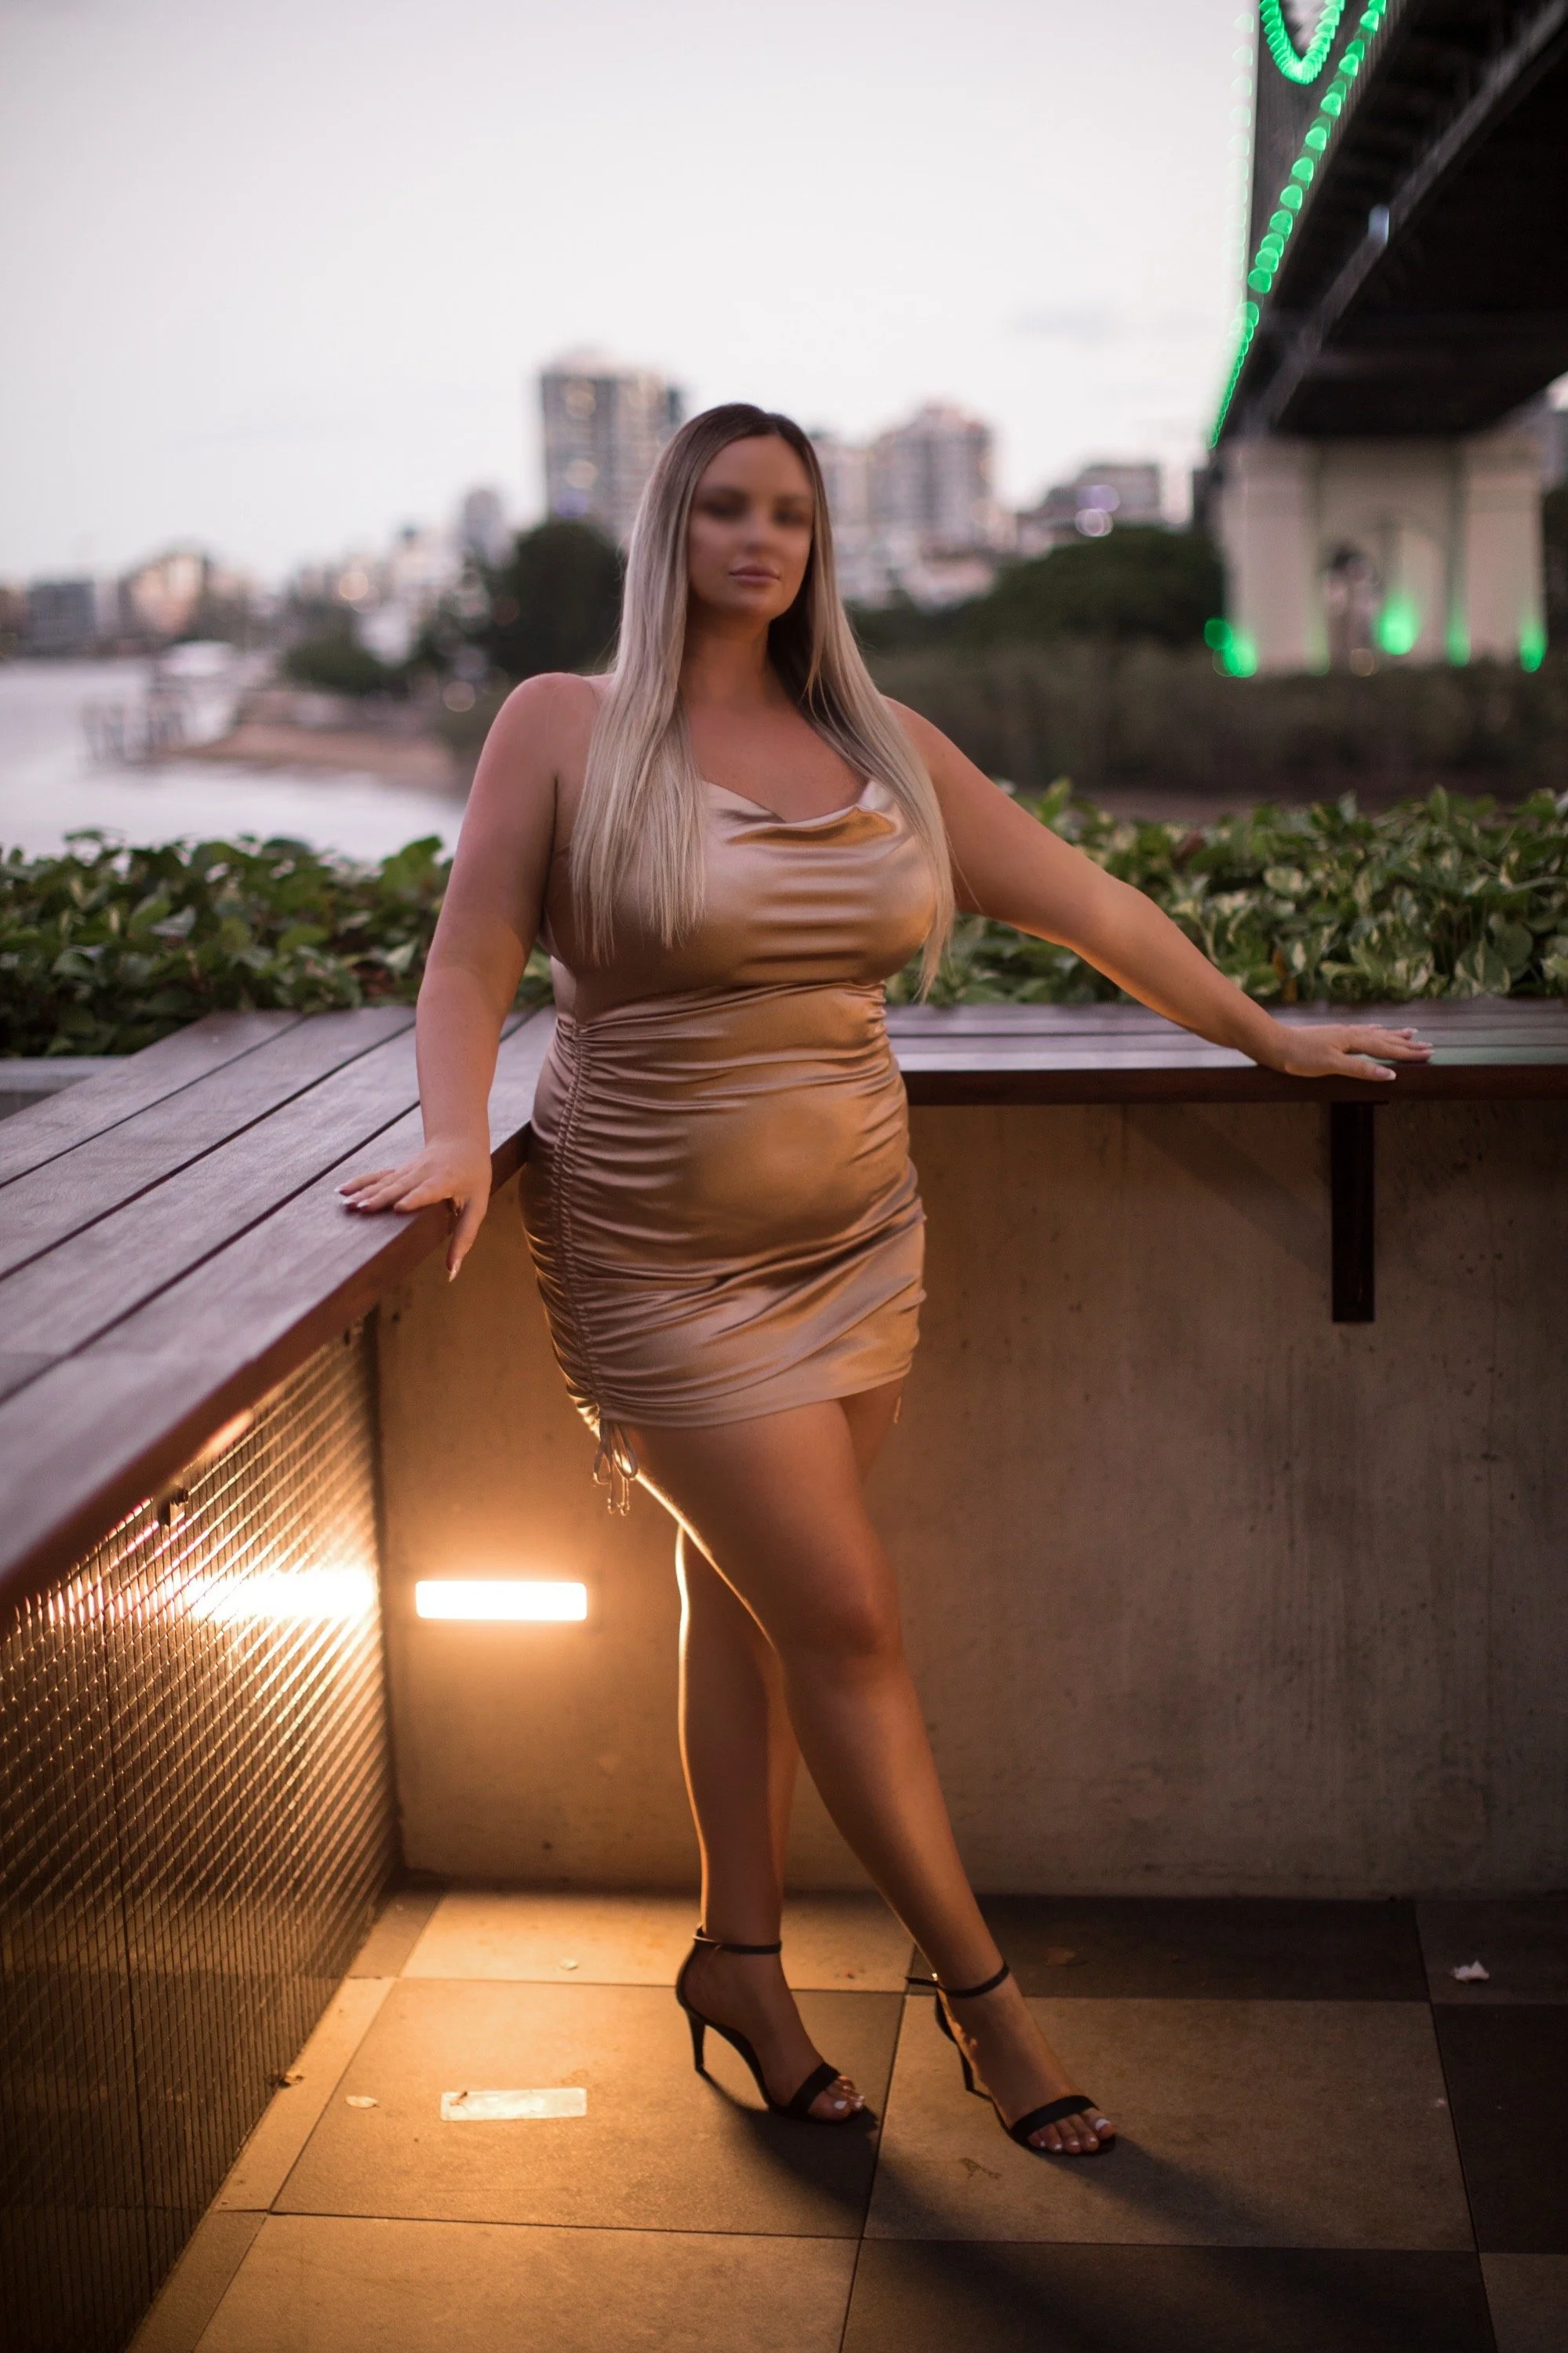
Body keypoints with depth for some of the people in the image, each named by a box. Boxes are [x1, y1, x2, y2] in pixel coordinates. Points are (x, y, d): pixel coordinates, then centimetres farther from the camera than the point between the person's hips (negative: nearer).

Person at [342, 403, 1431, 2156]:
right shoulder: (564, 726, -4)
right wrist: (457, 1139, -23)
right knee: (848, 1626, -2)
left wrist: (1268, 1038, 14)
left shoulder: (881, 745, 7)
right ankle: (978, 1985, 14)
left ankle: (740, 1960, 28)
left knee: (746, 1605, 11)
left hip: (854, 1239, 4)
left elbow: (1084, 904, 11)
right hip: (662, 1263, -4)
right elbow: (470, 963, -6)